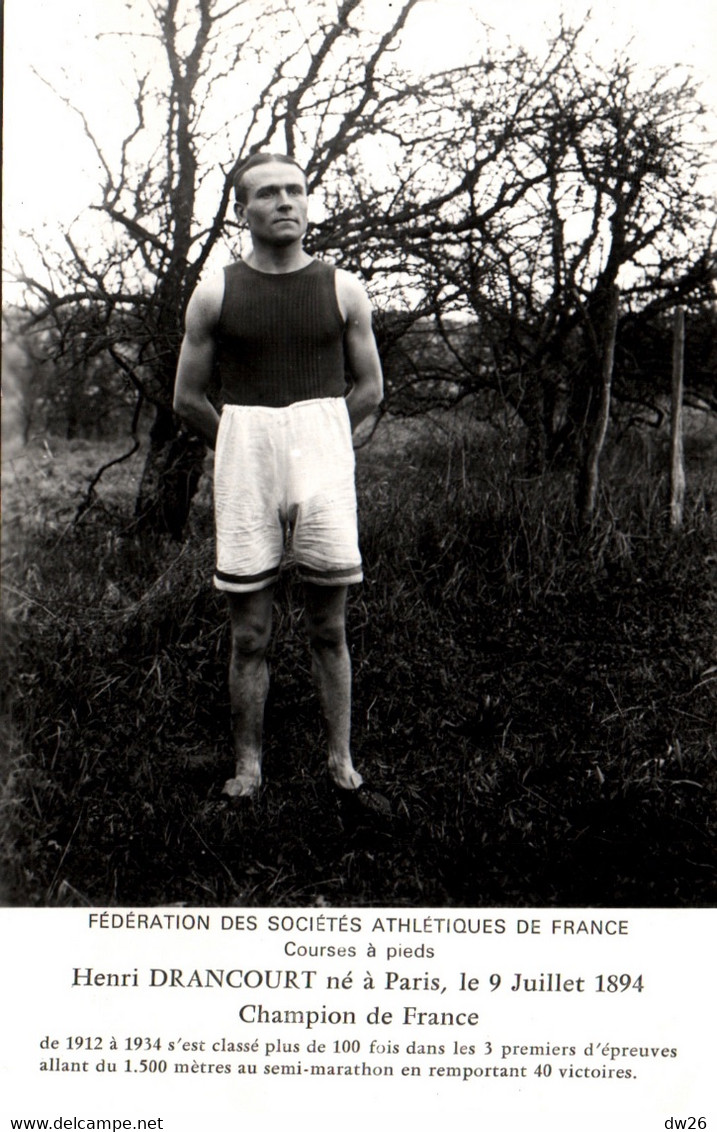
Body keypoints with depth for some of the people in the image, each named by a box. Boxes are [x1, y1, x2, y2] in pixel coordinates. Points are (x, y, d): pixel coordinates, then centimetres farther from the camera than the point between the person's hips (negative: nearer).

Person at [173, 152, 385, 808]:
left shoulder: (342, 290, 6)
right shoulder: (215, 295, 4)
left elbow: (370, 390, 13)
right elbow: (188, 397, 11)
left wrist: (314, 439, 10)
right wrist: (247, 450, 10)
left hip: (324, 458, 0)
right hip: (244, 462, 0)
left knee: (329, 628, 5)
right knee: (250, 635, 3)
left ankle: (343, 765, 14)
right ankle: (248, 768, 14)